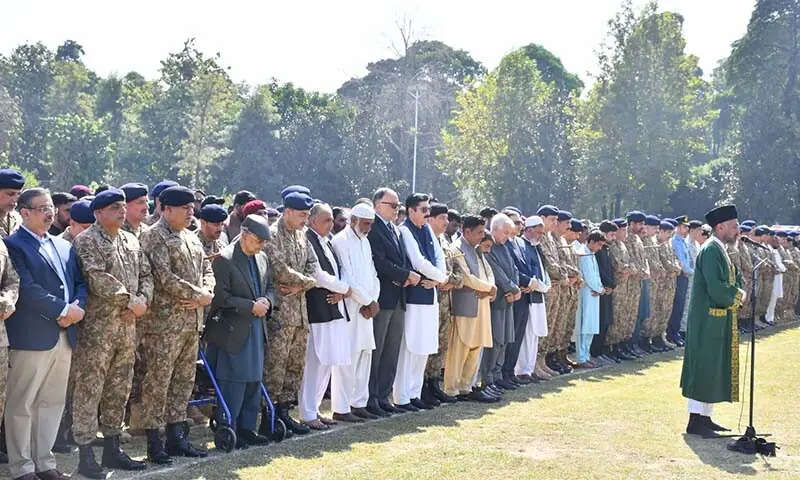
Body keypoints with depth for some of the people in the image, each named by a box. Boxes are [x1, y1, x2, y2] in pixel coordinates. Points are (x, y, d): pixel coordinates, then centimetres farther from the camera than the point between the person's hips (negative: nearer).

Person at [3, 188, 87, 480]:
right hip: (31, 336, -7)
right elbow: (26, 289, -16)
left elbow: (80, 282, 14)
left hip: (65, 335, 7)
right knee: (22, 403, 1)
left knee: (53, 402, 11)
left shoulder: (64, 246, 17)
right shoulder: (13, 245, -5)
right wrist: (62, 309, -16)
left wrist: (77, 307, -6)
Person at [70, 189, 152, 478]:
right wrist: (130, 300, -14)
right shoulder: (86, 240, -7)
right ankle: (86, 455, 3)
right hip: (97, 326, -7)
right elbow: (98, 278, -18)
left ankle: (112, 448, 23)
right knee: (89, 390, -3)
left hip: (127, 327, 7)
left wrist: (143, 300, -5)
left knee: (119, 391, 13)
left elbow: (146, 275, 14)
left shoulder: (131, 241, 15)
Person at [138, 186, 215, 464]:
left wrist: (206, 293, -4)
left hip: (192, 321, 8)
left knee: (184, 381, 12)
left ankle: (176, 436, 21)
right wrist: (197, 295, -12)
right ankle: (153, 441, 5)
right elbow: (164, 277, -19)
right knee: (157, 382, -2)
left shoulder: (191, 238, 16)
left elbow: (207, 269, 17)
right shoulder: (154, 237, -9)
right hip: (164, 322, -8)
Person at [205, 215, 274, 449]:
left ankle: (247, 428, 22)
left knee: (253, 381, 12)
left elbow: (270, 287, 19)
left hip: (256, 329, 8)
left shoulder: (262, 258, 10)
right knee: (233, 382, -4)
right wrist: (252, 306, -18)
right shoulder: (224, 259, -12)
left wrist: (266, 301, -4)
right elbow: (221, 297, -16)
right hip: (233, 330, -8)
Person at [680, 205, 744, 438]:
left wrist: (737, 292, -4)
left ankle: (705, 417, 19)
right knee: (705, 368, -7)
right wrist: (736, 296, -8)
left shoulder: (720, 250, 15)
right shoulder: (711, 250, -17)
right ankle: (695, 421, -2)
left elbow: (734, 281, 18)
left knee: (715, 370, 13)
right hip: (708, 320, -10)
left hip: (719, 321, 10)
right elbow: (715, 289, -25)